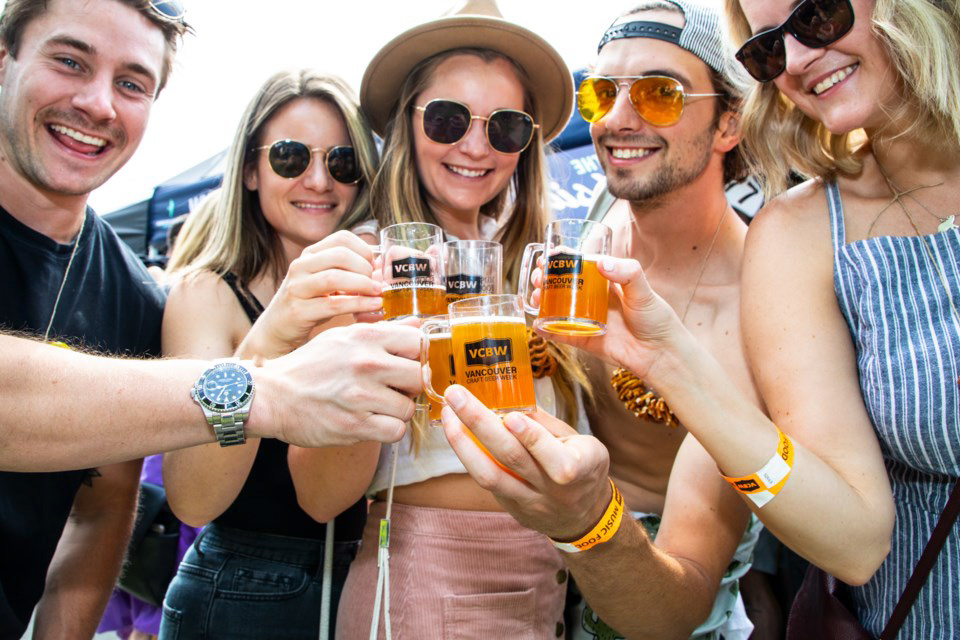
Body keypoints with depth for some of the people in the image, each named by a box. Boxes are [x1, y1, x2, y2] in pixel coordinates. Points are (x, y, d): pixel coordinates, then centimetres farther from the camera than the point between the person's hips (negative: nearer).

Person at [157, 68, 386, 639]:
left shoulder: (359, 290, 0)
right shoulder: (206, 292, -10)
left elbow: (329, 496, -13)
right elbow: (193, 502, -22)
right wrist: (265, 343, -36)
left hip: (356, 589, 4)